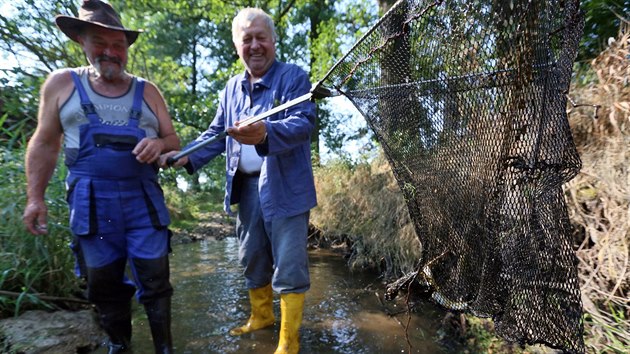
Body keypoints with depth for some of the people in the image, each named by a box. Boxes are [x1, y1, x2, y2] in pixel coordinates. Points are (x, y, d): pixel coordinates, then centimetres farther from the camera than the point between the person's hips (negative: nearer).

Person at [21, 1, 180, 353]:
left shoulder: (147, 91, 8)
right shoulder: (62, 84, 6)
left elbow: (173, 140, 9)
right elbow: (44, 143, 8)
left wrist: (159, 144, -14)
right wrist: (35, 197, 4)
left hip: (144, 200, 1)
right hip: (92, 204, 0)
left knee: (155, 281, 5)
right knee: (104, 284, 12)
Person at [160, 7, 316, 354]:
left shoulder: (294, 76, -5)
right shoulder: (232, 88, 14)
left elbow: (303, 122, -21)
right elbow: (216, 133, 15)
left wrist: (265, 134, -40)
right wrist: (187, 155, -3)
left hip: (285, 187, -6)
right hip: (246, 187, 6)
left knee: (288, 265, 0)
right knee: (252, 259, 18)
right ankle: (261, 316, 40)